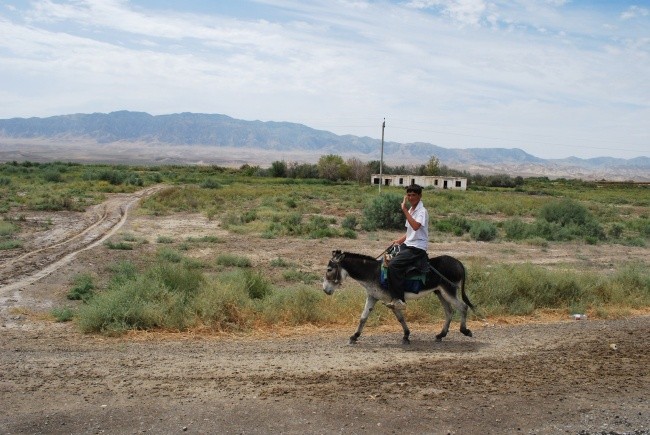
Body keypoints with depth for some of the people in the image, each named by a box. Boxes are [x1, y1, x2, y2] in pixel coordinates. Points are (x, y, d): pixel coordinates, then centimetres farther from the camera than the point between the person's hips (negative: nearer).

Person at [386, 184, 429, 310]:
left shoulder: (422, 211, -11)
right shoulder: (411, 210, 15)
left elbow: (415, 226, -31)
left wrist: (404, 210, -30)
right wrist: (399, 241, 11)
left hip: (418, 248, -9)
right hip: (407, 245, 9)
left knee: (393, 265, -25)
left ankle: (400, 299, -20)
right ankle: (395, 297, 3)